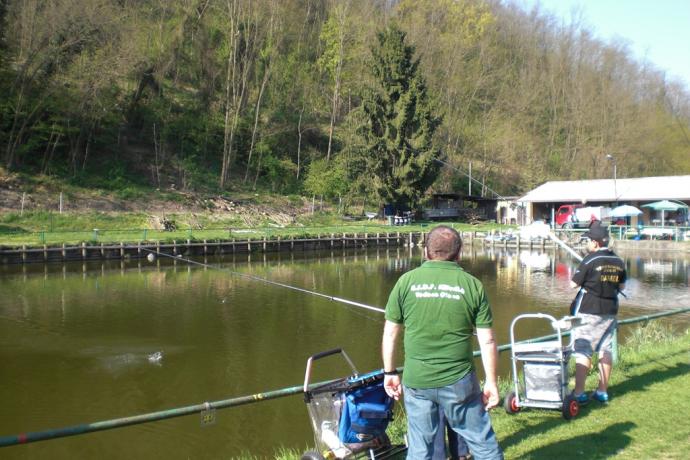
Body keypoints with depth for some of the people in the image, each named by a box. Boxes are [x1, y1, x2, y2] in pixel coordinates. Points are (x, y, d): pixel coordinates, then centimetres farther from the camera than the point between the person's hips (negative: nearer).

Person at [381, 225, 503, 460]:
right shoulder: (472, 285, -4)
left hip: (416, 381, 1)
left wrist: (390, 372, 12)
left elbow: (390, 333, 1)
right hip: (459, 381, -1)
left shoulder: (406, 281, -3)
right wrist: (491, 381, 7)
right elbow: (487, 341, -3)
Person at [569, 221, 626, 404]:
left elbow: (573, 284, -11)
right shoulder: (619, 262, 2)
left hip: (588, 312, -6)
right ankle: (603, 391, 20)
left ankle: (579, 393, -2)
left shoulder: (590, 261, -15)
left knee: (583, 352, -2)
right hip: (610, 312, 6)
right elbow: (621, 287, 13)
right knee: (605, 351, 13)